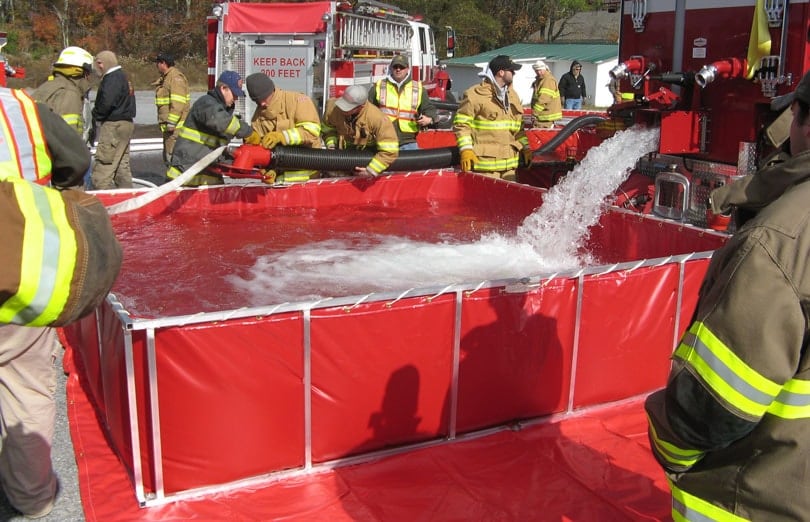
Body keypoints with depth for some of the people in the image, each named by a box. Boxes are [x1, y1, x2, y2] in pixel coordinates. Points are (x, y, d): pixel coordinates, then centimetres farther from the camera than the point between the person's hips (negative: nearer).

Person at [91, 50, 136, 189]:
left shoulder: (112, 78, -12)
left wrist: (96, 114, -4)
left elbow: (106, 103, -23)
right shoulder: (123, 76, 19)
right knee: (122, 166, 15)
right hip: (126, 124, 11)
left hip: (113, 125, -11)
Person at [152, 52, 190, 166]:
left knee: (173, 156, -14)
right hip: (169, 125, 11)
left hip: (176, 126, -11)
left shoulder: (175, 77, -14)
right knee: (168, 156, 16)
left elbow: (178, 103, -23)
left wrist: (171, 122, -24)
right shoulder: (165, 78, 20)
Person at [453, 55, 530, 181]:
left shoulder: (512, 95, 17)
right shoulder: (475, 94, -8)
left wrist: (525, 148, 18)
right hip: (485, 163, -7)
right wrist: (466, 150, -16)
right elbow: (461, 123, -8)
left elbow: (518, 127, 24)